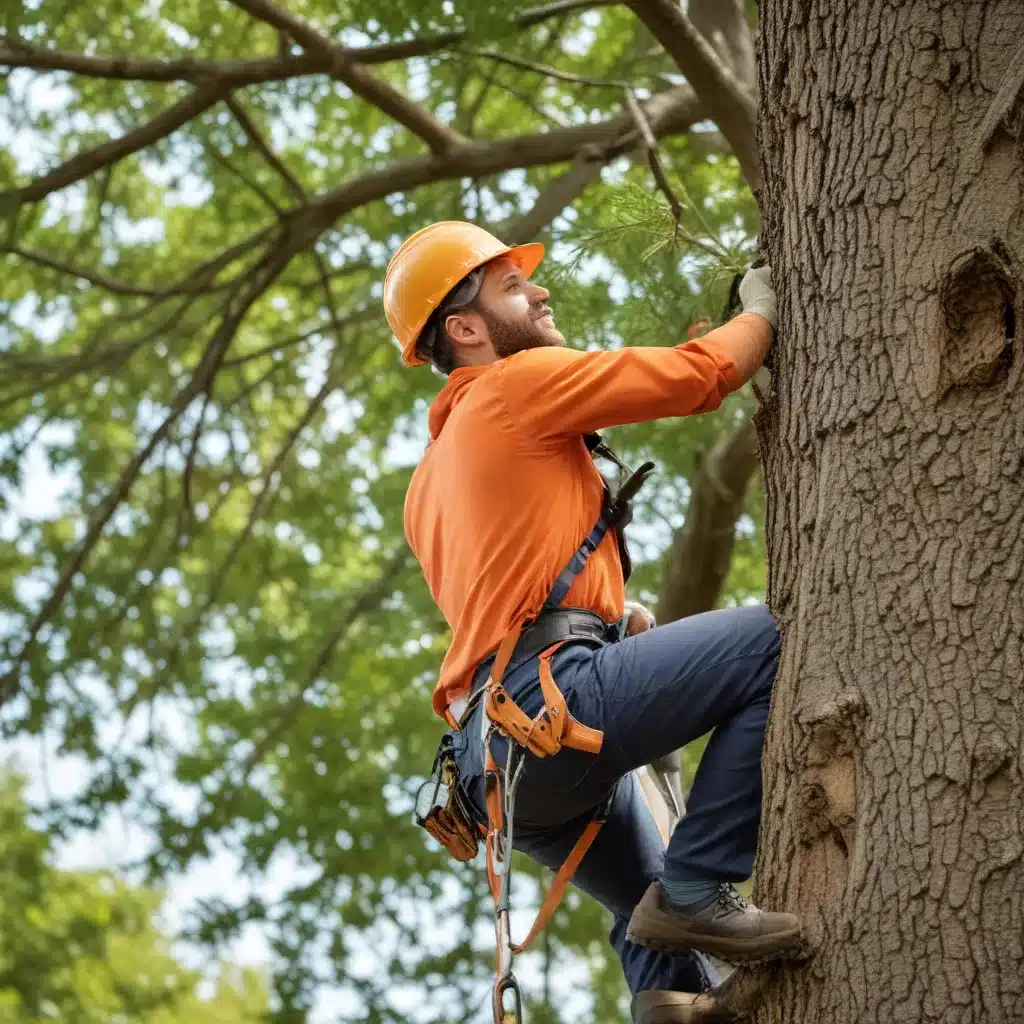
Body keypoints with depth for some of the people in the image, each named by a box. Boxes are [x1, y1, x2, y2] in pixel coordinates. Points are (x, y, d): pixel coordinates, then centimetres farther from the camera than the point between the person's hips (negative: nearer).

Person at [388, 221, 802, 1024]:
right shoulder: (518, 384, 3)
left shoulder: (431, 476, 31)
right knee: (773, 642, -15)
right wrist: (765, 309, 20)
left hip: (494, 748, 10)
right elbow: (699, 376, 3)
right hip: (550, 693, -10)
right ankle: (696, 889, -18)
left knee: (651, 911, 23)